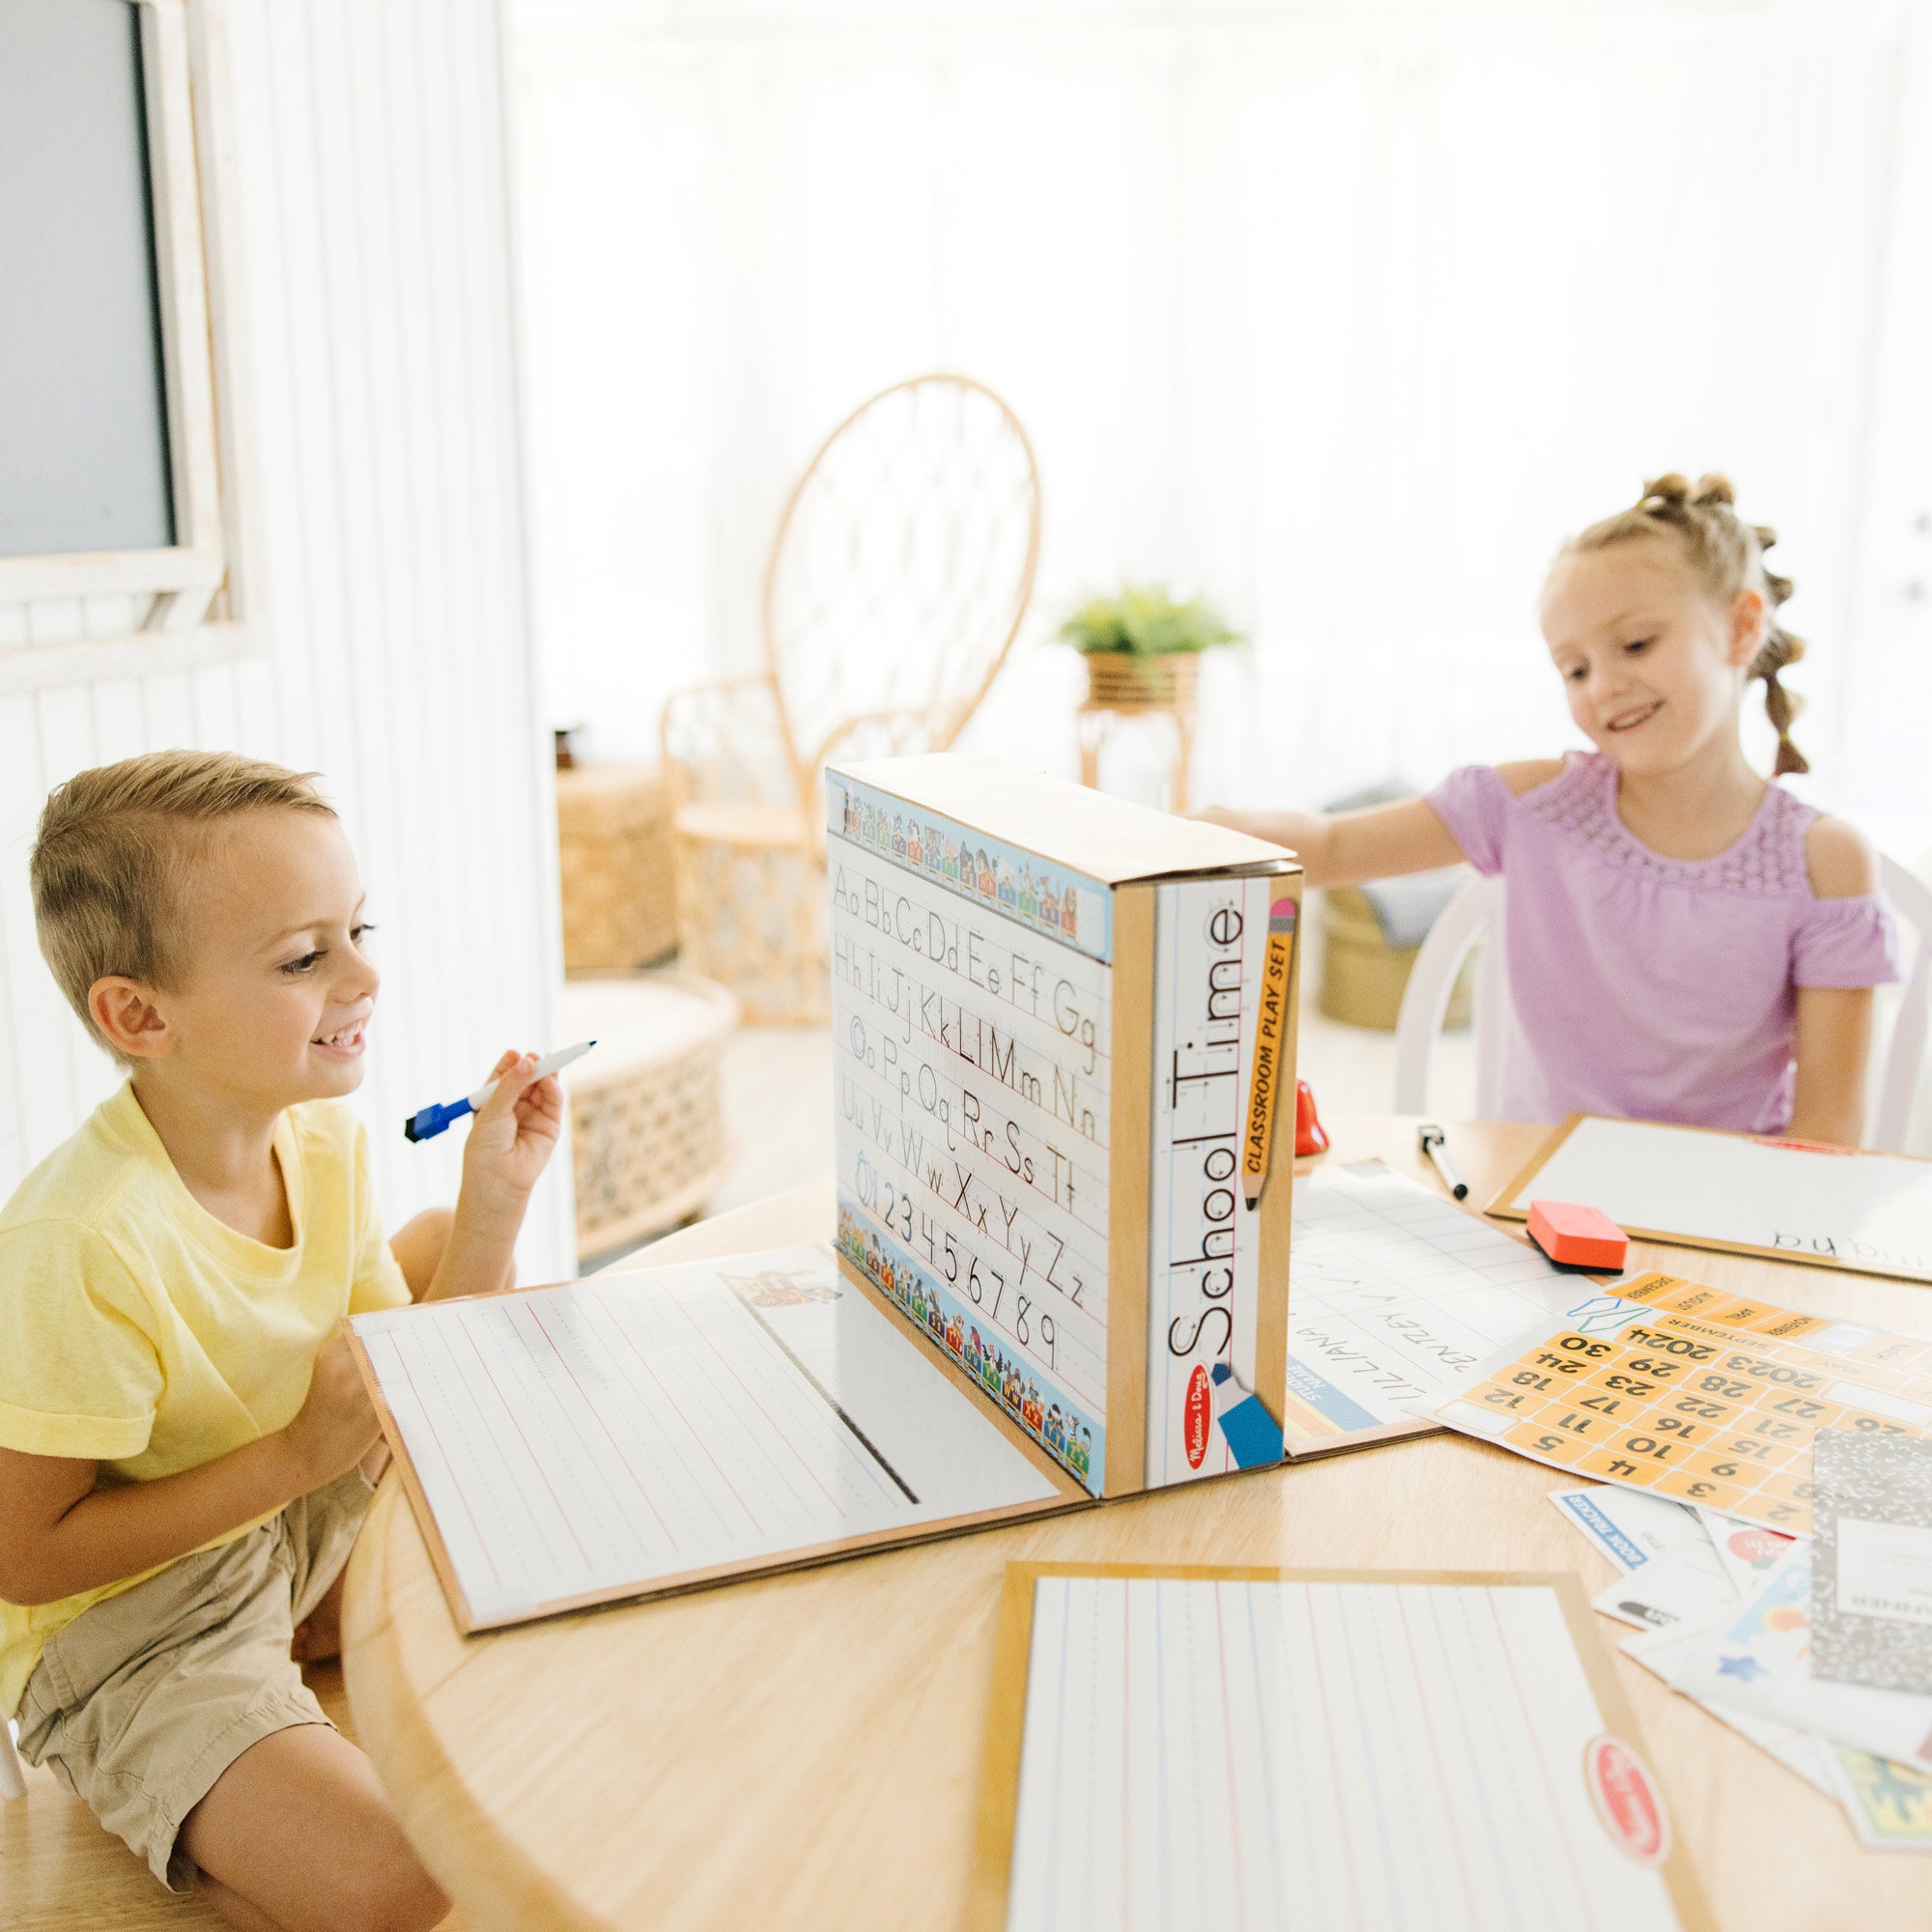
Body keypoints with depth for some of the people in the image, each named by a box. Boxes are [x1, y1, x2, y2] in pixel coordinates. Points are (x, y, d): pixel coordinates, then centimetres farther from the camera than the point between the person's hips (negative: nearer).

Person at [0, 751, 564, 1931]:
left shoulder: (323, 1136, -7)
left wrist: (494, 1197, -11)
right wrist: (296, 1453, -25)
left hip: (300, 1523, 8)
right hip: (122, 1621, -8)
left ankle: (309, 1636, 7)